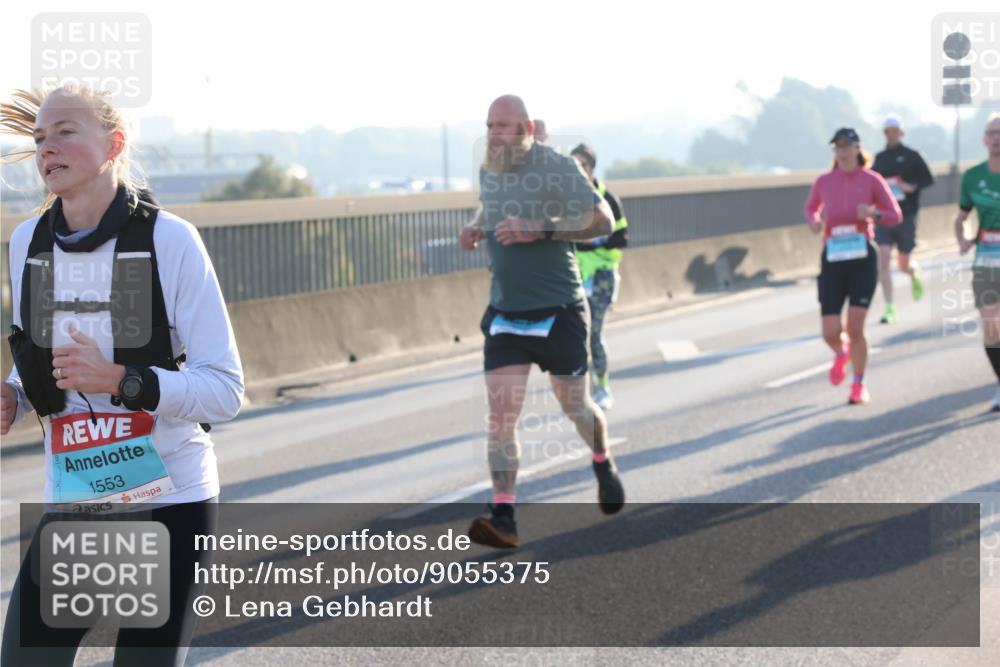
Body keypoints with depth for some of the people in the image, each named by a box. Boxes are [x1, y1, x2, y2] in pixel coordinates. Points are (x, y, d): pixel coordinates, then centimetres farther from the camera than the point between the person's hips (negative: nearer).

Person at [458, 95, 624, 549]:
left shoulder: (556, 168, -13)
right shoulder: (488, 170, 6)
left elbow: (603, 221, -16)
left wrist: (541, 230, -26)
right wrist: (476, 229, 5)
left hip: (558, 311, -4)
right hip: (505, 313, 4)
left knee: (574, 405, 11)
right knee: (500, 414, -8)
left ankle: (604, 466, 43)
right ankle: (503, 518, -11)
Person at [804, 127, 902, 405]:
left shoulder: (872, 180, -1)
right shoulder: (824, 181, 5)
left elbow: (896, 215, 3)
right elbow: (810, 207, 23)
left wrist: (873, 214, -17)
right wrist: (813, 221, -1)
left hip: (863, 259, -2)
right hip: (832, 260, 2)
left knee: (855, 329, -7)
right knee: (831, 332, -5)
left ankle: (859, 386, 13)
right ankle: (841, 353, 32)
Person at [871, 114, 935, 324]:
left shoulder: (911, 156, -1)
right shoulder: (879, 158, 8)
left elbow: (929, 180, 0)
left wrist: (912, 187, -16)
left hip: (906, 215, -2)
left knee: (904, 264, 7)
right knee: (883, 259, -14)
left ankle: (915, 275, 46)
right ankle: (889, 309, -12)